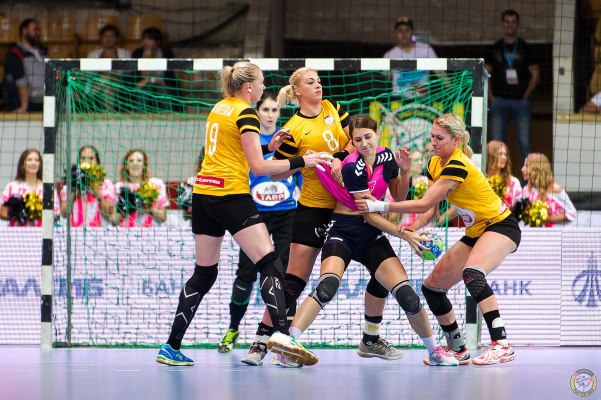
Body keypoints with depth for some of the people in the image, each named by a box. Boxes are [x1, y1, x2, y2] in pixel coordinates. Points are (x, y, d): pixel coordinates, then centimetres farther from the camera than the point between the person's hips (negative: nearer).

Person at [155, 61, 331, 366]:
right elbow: (258, 167, -14)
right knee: (270, 265, -10)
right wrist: (301, 161, -13)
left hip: (203, 193, 8)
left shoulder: (219, 108, 16)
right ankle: (283, 339, -23)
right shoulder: (245, 113, -8)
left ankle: (171, 347, 12)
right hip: (231, 196, -8)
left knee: (204, 273, 14)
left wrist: (269, 146, 17)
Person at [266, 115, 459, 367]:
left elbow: (399, 197, 17)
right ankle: (290, 340, -42)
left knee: (407, 295, -9)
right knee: (327, 287, -33)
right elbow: (369, 214, -14)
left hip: (372, 235, 5)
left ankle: (434, 351, 10)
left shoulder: (386, 157, 3)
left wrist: (404, 172, -1)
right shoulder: (353, 167, -15)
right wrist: (404, 234, -15)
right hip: (344, 230, -5)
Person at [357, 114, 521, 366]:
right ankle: (458, 349, 18)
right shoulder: (435, 164, 3)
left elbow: (425, 204, -27)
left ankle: (501, 345, -38)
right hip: (476, 232, 9)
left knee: (472, 274, -36)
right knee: (432, 287, 4)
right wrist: (413, 228, -16)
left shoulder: (457, 166, -24)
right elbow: (430, 209, 5)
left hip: (501, 226, -9)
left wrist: (380, 206, -26)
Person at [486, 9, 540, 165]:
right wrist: (490, 97, 2)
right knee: (497, 142, -1)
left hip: (520, 101, -1)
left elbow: (535, 75, 8)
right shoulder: (495, 48, 10)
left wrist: (526, 95, -1)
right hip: (499, 101, 1)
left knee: (525, 142, -5)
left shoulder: (525, 48, 8)